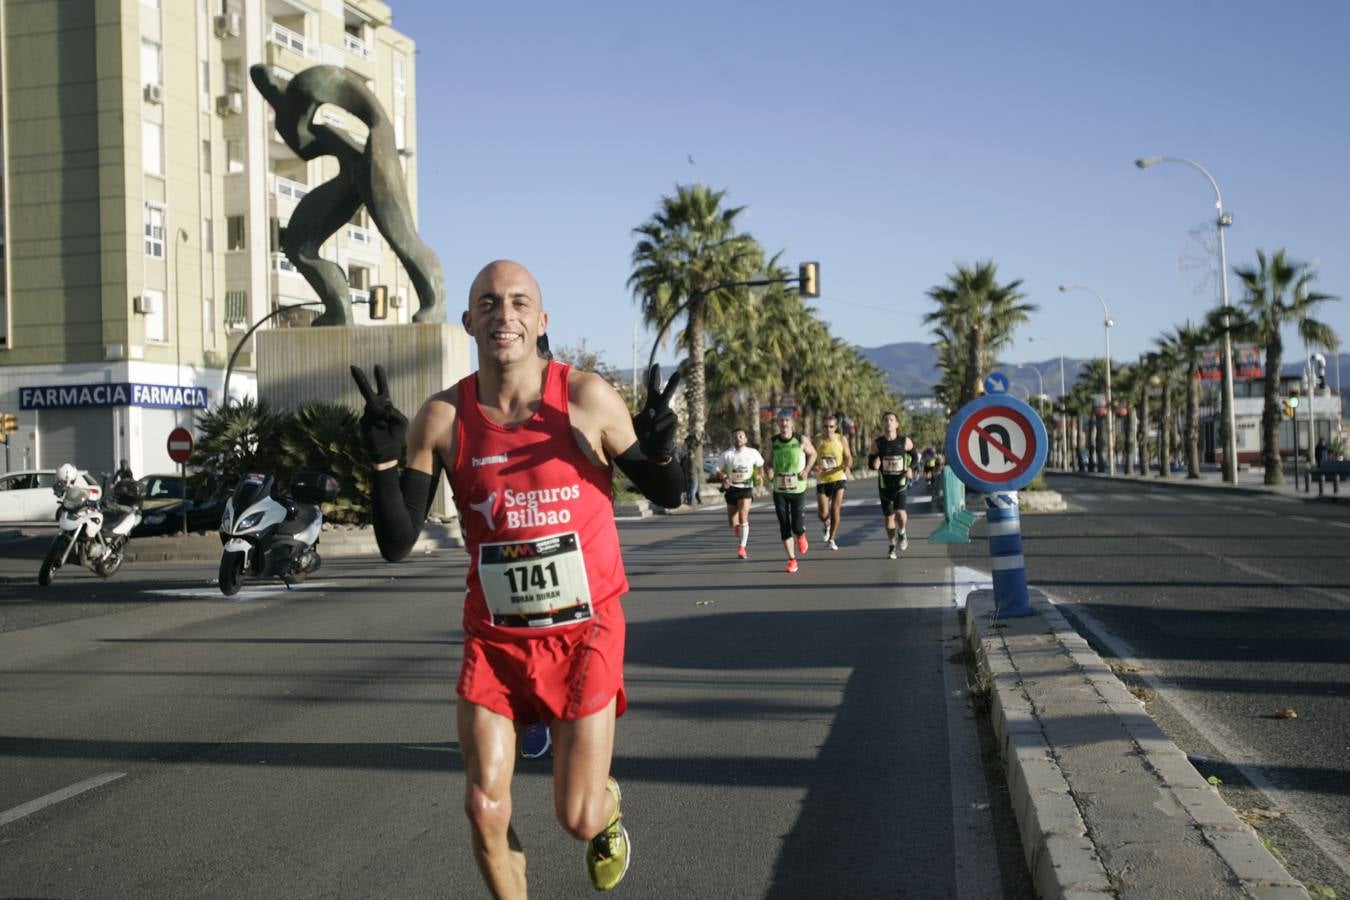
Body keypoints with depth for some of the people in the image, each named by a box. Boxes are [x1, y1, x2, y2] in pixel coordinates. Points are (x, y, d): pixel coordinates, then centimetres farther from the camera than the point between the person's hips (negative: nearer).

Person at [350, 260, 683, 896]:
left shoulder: (587, 399, -10)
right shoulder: (442, 419, -6)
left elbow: (665, 497, 0)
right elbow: (396, 545, -5)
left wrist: (660, 452, -22)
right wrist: (384, 459, -21)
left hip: (583, 634, -1)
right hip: (493, 637, 2)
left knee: (578, 818, 1)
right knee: (484, 809, -1)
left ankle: (610, 805, 39)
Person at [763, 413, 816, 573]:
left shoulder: (801, 440, -6)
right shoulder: (773, 441, -1)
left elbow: (812, 454, 11)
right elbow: (769, 462, 10)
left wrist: (806, 470, -4)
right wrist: (768, 471, -12)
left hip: (797, 489, -2)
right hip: (779, 490, 2)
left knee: (796, 527, -6)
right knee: (784, 527, 0)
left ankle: (801, 535, 32)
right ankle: (792, 560, 12)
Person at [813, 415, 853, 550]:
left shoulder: (841, 440, -3)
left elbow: (848, 457, 3)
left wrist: (847, 466, -20)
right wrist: (815, 467, -21)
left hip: (838, 478, 0)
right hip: (822, 480, 0)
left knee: (835, 509, -8)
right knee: (822, 513, -5)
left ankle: (831, 539, 9)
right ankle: (827, 525, 33)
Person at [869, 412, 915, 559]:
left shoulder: (905, 441, -7)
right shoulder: (877, 442, -6)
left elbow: (914, 455, 10)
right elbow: (870, 462, 1)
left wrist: (911, 468, -7)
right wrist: (874, 464, -22)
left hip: (900, 481, -2)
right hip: (884, 483, 2)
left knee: (900, 511, -21)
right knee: (888, 515, 8)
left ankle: (903, 533, 13)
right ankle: (892, 545, 29)